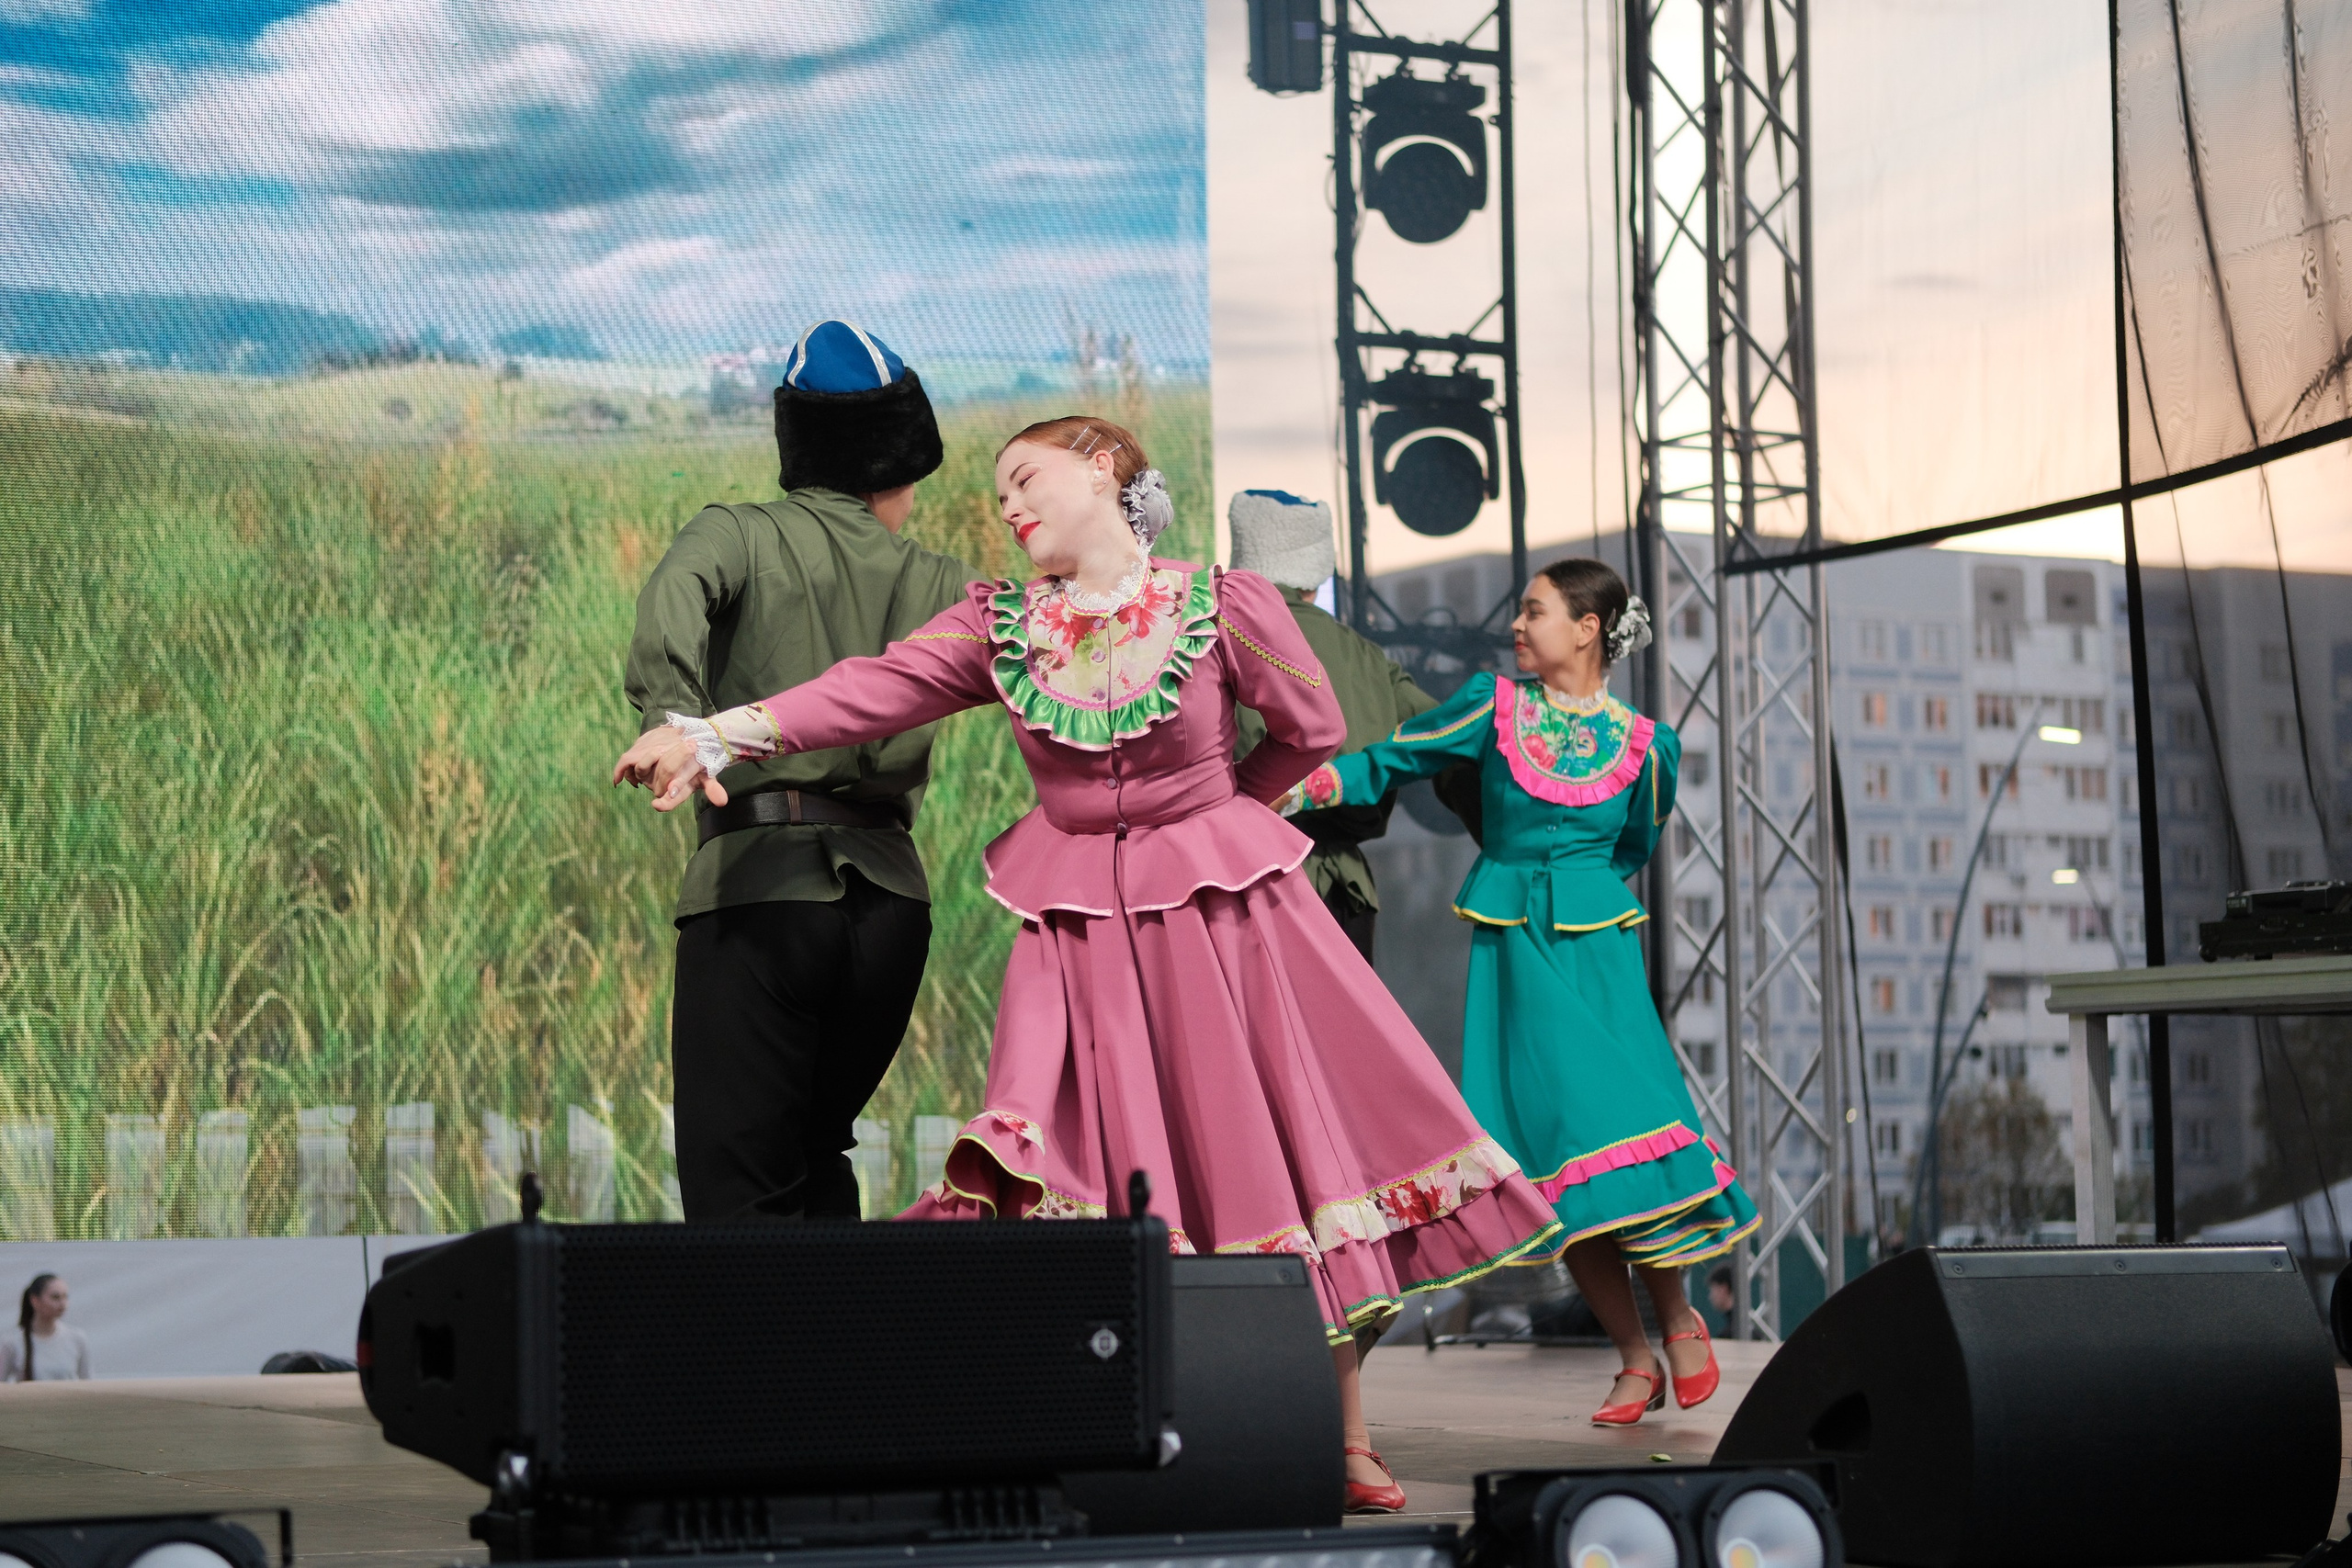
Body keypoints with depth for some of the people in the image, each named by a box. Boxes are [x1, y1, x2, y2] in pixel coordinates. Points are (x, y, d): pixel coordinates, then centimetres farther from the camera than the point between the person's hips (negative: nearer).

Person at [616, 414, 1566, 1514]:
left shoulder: (1223, 606, -7)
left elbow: (1312, 731, 3)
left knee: (1296, 1150, 1)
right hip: (1080, 929, 2)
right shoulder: (998, 628, 1)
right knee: (1087, 1179, -3)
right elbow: (867, 691, -10)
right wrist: (713, 736, -22)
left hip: (1221, 916, -2)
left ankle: (1346, 1443, 15)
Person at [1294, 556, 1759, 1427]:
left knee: (1625, 1121, -15)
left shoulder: (1646, 744, 2)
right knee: (1555, 1149, -3)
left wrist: (1574, 887, 8)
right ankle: (1636, 1359, 8)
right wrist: (1293, 789, -10)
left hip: (1596, 951, -1)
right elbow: (1389, 764, 4)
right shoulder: (1494, 705, 4)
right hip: (1512, 955, 1)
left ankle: (1677, 1318, 10)